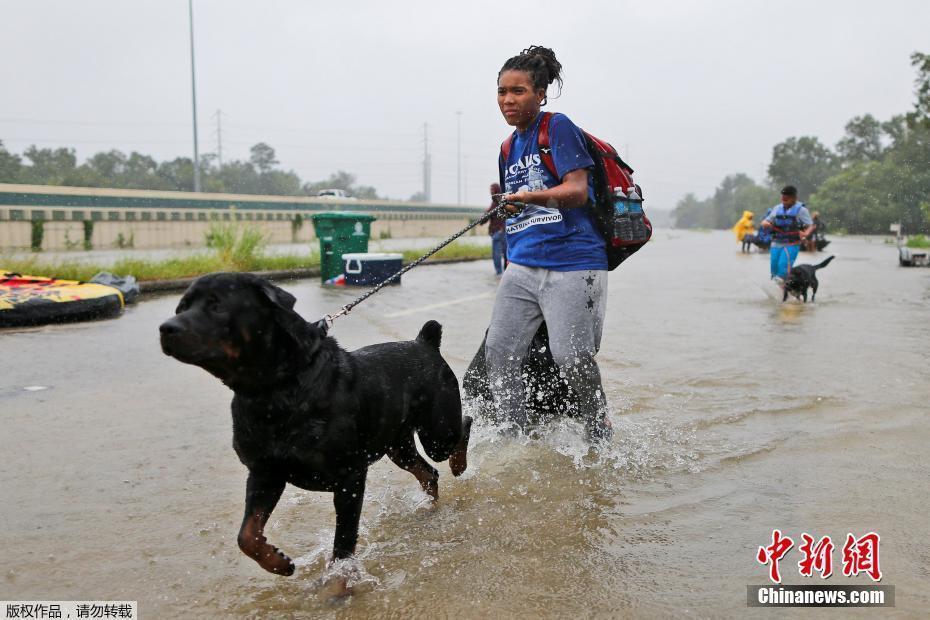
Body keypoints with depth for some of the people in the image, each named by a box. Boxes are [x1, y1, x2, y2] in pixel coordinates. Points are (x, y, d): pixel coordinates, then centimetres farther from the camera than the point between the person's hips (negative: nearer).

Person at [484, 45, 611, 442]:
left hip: (573, 264, -7)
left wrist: (529, 196, -28)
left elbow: (577, 191, -15)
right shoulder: (509, 148, 19)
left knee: (572, 359, -10)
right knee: (499, 353, -3)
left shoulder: (558, 127, -3)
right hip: (522, 266, 7)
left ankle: (600, 438, 13)